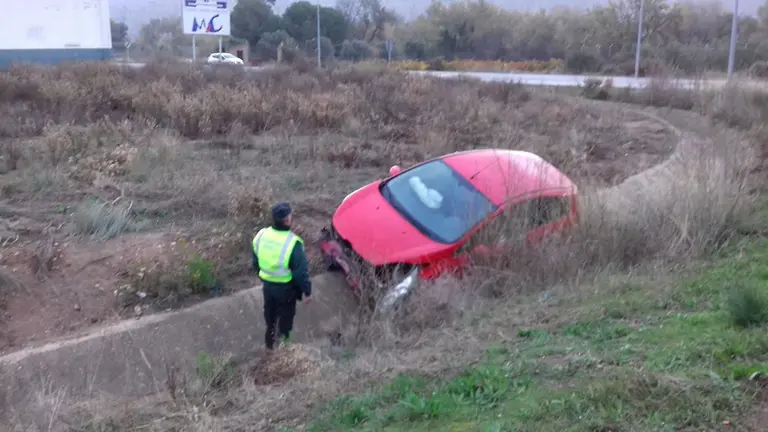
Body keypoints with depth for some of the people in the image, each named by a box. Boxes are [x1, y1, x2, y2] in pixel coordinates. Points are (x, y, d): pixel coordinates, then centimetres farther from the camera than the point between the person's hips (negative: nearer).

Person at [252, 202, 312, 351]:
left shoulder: (261, 235, -12)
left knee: (270, 316, 27)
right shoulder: (292, 243, -30)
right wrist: (307, 291, -7)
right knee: (285, 318, 18)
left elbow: (256, 262, 4)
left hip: (268, 285, 5)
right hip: (286, 288, -5)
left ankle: (270, 343, 47)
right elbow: (301, 271, -22)